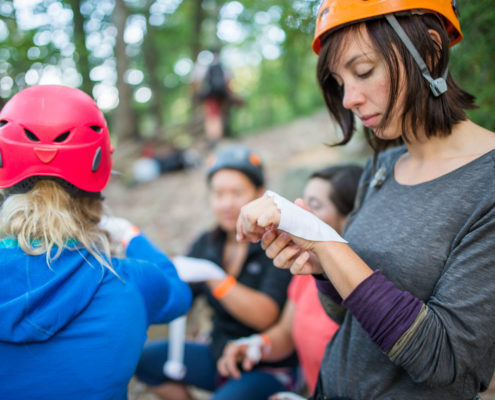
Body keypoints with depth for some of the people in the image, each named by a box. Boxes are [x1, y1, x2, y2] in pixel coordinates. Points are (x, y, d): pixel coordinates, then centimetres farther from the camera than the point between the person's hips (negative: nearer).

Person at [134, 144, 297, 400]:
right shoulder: (207, 244, 2)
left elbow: (264, 316, -28)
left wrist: (211, 276, -38)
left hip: (269, 369, -5)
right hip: (219, 357, 6)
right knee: (143, 357, -7)